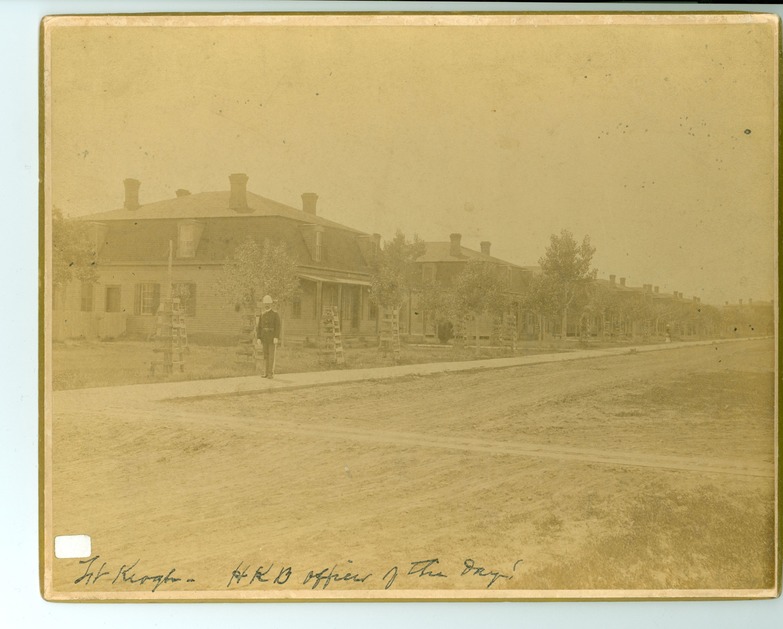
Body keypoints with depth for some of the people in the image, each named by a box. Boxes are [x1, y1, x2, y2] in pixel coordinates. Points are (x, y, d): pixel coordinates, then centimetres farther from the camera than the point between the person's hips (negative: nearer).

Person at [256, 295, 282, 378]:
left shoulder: (275, 314, -7)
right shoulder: (262, 315, 9)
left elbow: (278, 326, -13)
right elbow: (259, 327, 7)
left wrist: (276, 337, -22)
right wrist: (258, 338, -2)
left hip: (273, 338, -5)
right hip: (265, 338, 5)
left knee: (271, 355, -7)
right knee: (266, 355, 6)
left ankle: (271, 373, -3)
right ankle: (266, 373, 11)